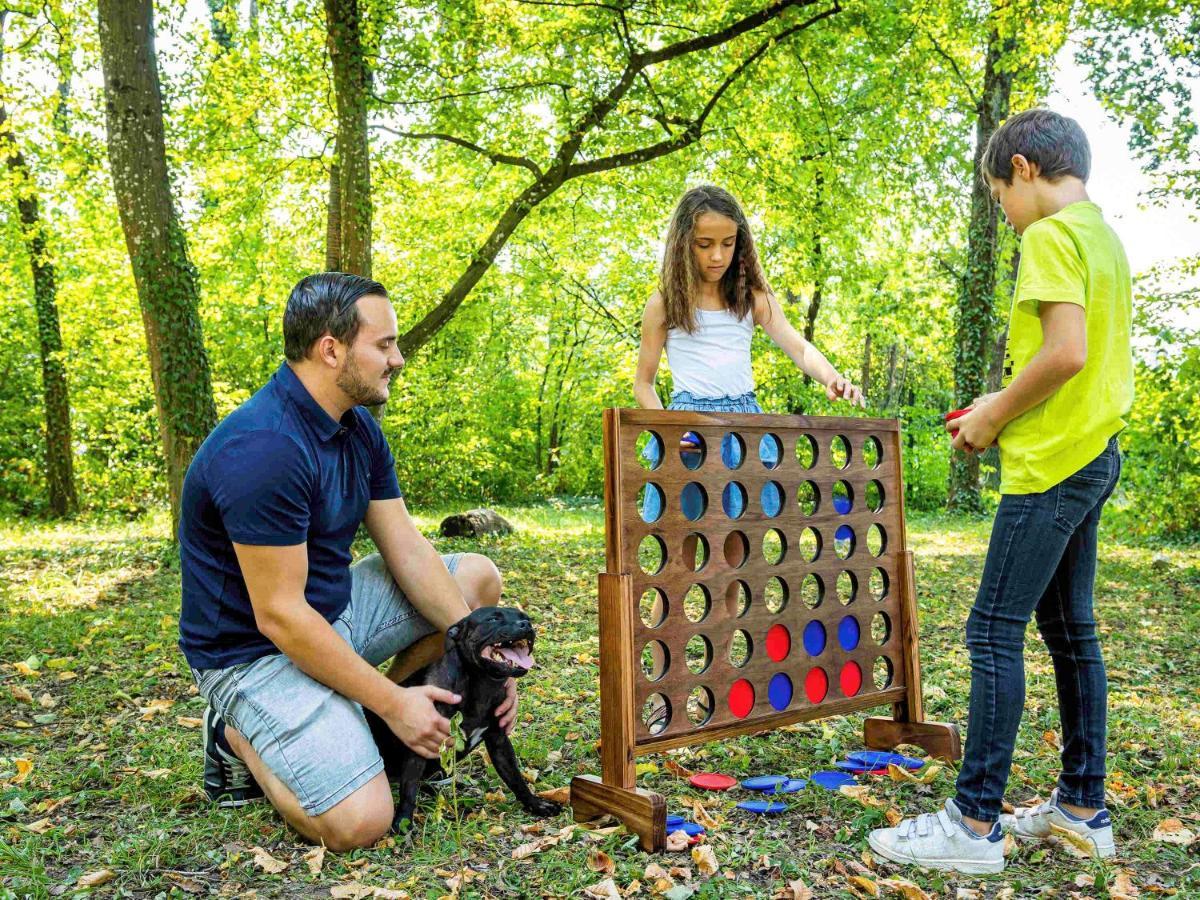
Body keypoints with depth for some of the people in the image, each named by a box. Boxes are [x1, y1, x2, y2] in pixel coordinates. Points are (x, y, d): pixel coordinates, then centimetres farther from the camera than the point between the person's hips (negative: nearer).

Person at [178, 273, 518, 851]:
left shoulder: (359, 429, 1)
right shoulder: (262, 450, -28)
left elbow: (408, 552, 0)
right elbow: (279, 615, -27)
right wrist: (393, 702, -21)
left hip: (338, 608, 9)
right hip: (257, 651, -9)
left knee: (477, 577, 8)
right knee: (359, 821, -23)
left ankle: (363, 721, 8)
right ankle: (241, 737, 6)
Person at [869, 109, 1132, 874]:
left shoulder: (1052, 234, -12)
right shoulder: (1105, 236, 17)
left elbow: (1065, 351, -24)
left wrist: (994, 417, -10)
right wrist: (1006, 405, 15)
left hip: (1051, 465, -10)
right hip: (1095, 457, 10)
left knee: (995, 632, -7)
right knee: (1070, 631, 14)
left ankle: (975, 825, -1)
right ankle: (1084, 808, 23)